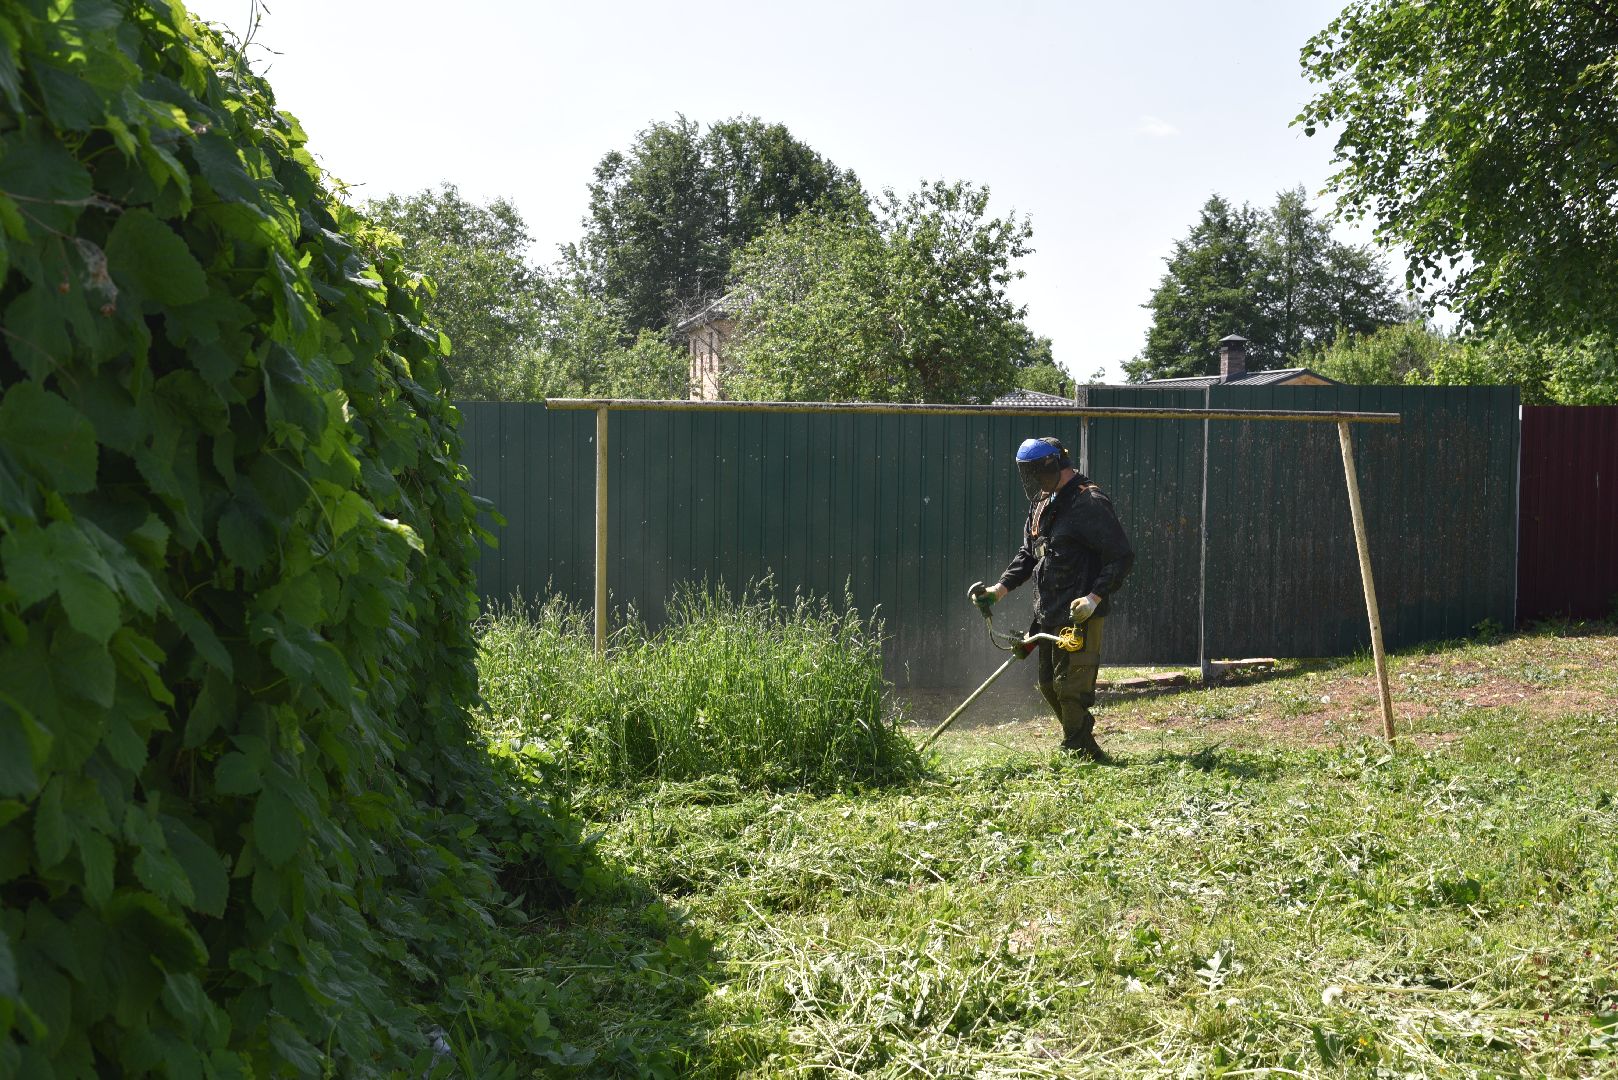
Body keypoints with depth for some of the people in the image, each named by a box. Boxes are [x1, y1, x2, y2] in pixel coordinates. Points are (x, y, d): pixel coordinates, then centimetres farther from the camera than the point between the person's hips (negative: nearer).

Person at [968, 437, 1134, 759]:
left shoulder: (1089, 503, -15)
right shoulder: (1042, 502, 14)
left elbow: (1122, 556, -17)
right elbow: (1028, 553, 22)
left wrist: (1094, 598, -25)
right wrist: (1001, 588, 10)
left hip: (1079, 615, -10)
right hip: (1048, 614, 10)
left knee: (1071, 686, -8)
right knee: (1049, 685, 16)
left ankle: (1075, 753, 1)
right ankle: (1088, 750, 28)